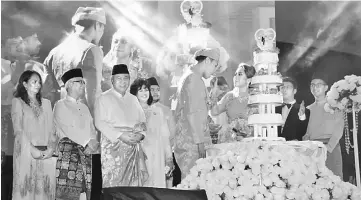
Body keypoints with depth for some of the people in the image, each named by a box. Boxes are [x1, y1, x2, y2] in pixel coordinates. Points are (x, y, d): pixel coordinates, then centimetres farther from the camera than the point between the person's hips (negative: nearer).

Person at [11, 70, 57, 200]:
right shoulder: (18, 102, 5)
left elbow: (51, 128, 12)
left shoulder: (46, 103, 17)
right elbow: (18, 129, -4)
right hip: (26, 152, -3)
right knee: (26, 187, -4)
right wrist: (32, 149, -13)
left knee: (44, 187, 0)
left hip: (45, 154, 3)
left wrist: (51, 148, -4)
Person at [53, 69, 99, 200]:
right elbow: (67, 128, -7)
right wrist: (87, 142, -12)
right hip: (68, 148, -6)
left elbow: (92, 129, 18)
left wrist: (93, 141, -4)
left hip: (87, 150, 6)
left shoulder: (84, 108, 26)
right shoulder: (61, 105, 5)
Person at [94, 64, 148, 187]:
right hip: (113, 146, -4)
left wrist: (141, 134, -6)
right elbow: (100, 122, -6)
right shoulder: (104, 98, 4)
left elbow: (142, 120, 16)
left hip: (133, 147, 5)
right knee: (113, 184, -10)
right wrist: (120, 135, -16)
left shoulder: (133, 99, 20)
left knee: (134, 184, 0)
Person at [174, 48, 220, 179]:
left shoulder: (187, 77, 21)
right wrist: (200, 141, -15)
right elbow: (192, 113, -16)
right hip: (192, 141, -10)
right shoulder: (194, 79, -9)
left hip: (183, 139, 10)